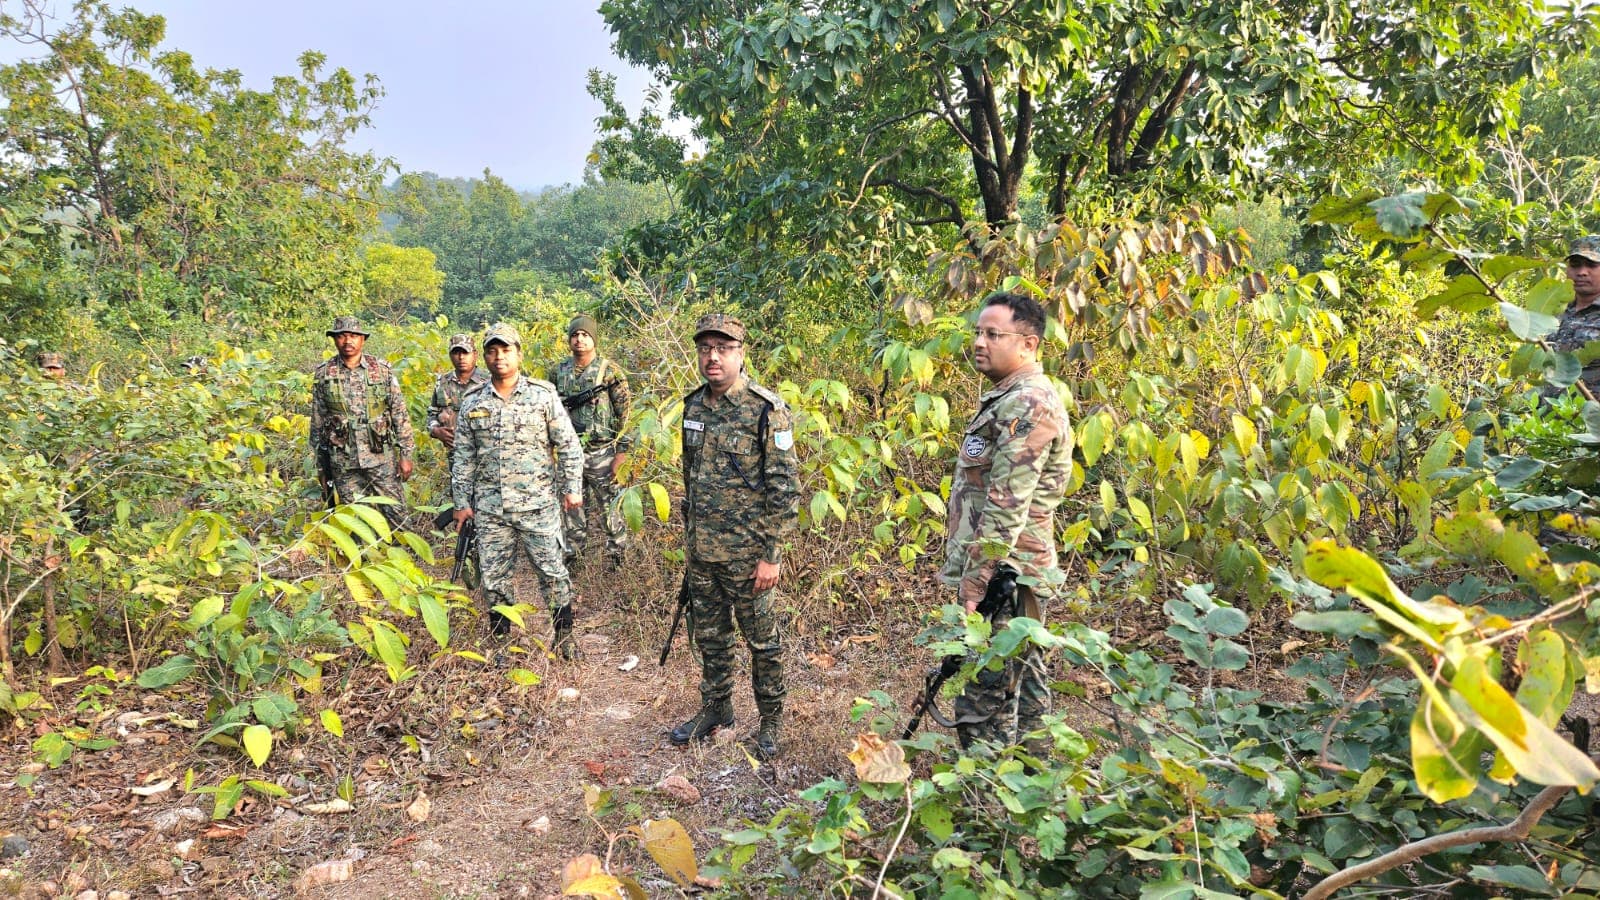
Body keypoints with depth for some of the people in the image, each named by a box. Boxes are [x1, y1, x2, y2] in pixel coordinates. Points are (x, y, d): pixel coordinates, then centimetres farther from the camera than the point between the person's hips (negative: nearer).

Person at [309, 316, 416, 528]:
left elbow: (400, 415, 2)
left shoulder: (383, 370, 1)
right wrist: (321, 466, 9)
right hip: (343, 463, 1)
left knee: (396, 514, 2)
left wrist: (406, 455, -2)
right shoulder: (323, 375, 3)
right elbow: (317, 423, 9)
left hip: (381, 457, -1)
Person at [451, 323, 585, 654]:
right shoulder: (472, 402, 8)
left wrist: (572, 488, -4)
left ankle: (564, 635, 17)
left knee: (551, 570, 1)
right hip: (490, 508, 3)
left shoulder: (543, 395, 0)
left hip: (538, 504, -3)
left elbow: (568, 446, 1)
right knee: (493, 575, 8)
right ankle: (500, 637, 23)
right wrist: (462, 501, 9)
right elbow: (463, 457, 12)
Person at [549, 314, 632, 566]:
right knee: (572, 505, 12)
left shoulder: (610, 371, -6)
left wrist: (621, 452, -11)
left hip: (601, 453, -4)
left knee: (609, 506, 3)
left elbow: (624, 415, -7)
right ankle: (573, 553, 24)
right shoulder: (558, 371, 7)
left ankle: (616, 555, 15)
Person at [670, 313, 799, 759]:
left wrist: (772, 555, -17)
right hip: (701, 550, 6)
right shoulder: (693, 406, 6)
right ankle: (716, 709, 36)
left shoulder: (767, 411, -15)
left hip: (746, 551, -6)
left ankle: (771, 720, 25)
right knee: (710, 635, 18)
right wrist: (688, 537, 17)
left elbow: (785, 488, -15)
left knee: (761, 639, 8)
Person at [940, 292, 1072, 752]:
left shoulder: (1026, 404, -15)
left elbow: (1005, 507, -22)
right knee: (1022, 686, 18)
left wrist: (974, 581, -20)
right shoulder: (1009, 399, 18)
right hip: (1010, 577, 11)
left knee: (985, 706, -7)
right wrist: (970, 573, 22)